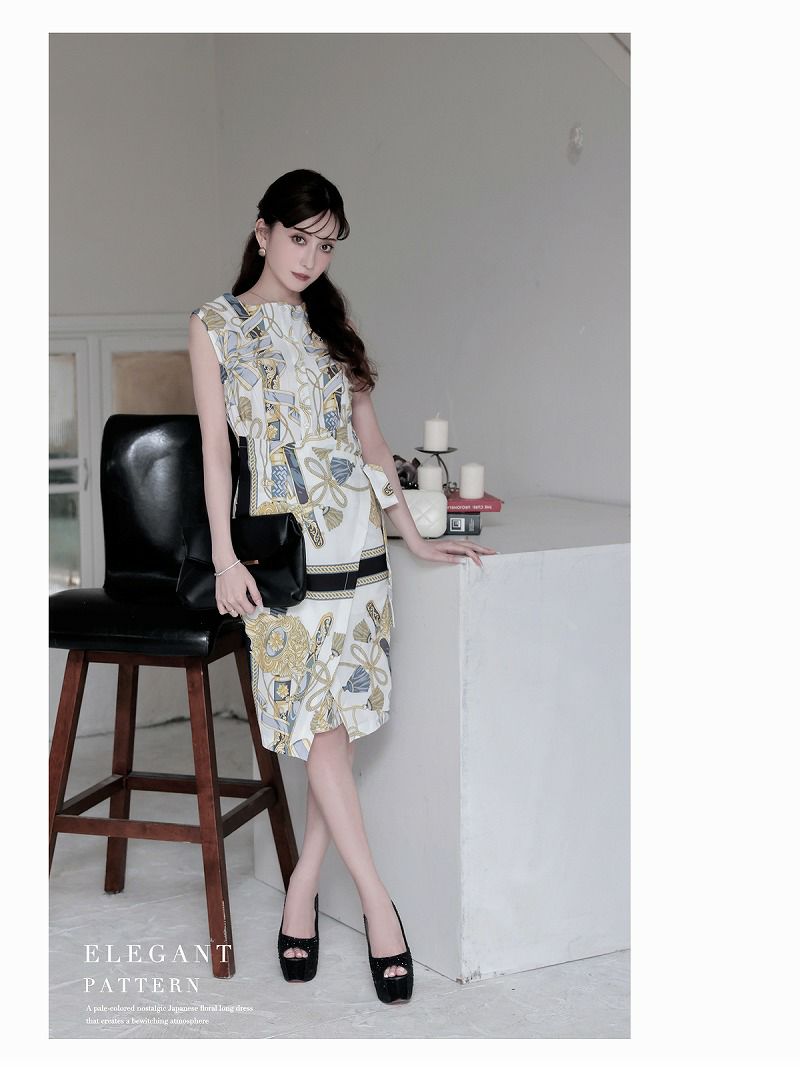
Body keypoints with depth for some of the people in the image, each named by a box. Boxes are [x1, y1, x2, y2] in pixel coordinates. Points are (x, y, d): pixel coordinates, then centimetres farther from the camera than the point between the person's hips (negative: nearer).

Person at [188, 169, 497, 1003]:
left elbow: (369, 433, 16)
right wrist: (224, 555, -7)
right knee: (317, 719, -7)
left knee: (340, 717, 1)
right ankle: (377, 901, -1)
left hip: (355, 534, 4)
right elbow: (215, 445, 0)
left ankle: (303, 890, 11)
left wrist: (414, 535, 12)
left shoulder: (332, 324, 15)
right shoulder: (214, 326, 5)